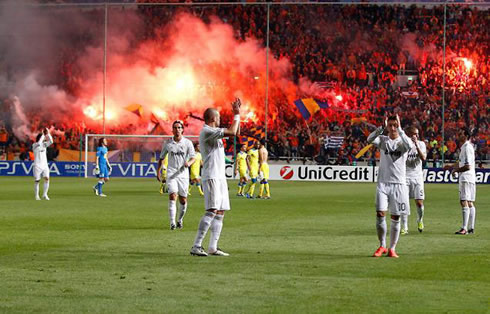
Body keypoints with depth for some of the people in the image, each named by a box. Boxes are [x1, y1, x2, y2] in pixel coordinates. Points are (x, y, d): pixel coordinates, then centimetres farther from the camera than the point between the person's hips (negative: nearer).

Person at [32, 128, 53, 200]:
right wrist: (43, 135, -17)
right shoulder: (35, 145, -5)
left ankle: (45, 194, -5)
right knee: (37, 181, 0)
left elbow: (51, 141, -5)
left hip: (45, 165, 4)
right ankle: (36, 196, 10)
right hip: (37, 166, -4)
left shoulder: (44, 144, 10)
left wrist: (48, 134, -13)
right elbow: (39, 143, -26)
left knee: (47, 179, -12)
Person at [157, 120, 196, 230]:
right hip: (171, 174, -1)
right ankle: (172, 223, -21)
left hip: (183, 173, 1)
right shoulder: (168, 143, 5)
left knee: (183, 200, 4)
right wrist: (158, 172, 7)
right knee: (172, 196, -18)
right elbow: (161, 158, 14)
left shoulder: (188, 143, 2)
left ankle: (180, 220, 27)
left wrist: (189, 163, -24)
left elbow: (193, 158, -2)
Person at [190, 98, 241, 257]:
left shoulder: (213, 132, 17)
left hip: (220, 177, 10)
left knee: (220, 212, 7)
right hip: (211, 177, -10)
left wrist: (236, 114, 23)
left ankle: (213, 248, 8)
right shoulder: (206, 131, -12)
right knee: (211, 211, -17)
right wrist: (237, 115, -4)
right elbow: (232, 132, -18)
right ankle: (196, 246, -19)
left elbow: (232, 131, 31)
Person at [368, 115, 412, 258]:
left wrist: (400, 129, -20)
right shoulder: (383, 140, 7)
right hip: (383, 183, 1)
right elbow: (370, 139, -14)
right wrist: (382, 127, -21)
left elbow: (409, 146, -23)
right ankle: (382, 246, 7)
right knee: (380, 214, -9)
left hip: (399, 183, -1)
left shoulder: (402, 142, 2)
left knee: (395, 218, 2)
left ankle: (392, 249, 12)